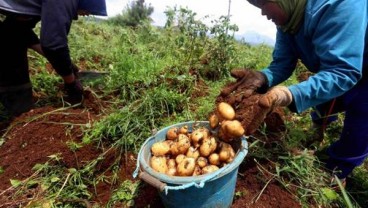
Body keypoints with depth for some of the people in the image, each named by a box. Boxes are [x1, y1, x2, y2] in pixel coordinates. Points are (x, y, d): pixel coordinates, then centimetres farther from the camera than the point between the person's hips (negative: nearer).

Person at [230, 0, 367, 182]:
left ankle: (335, 173, 14)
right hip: (338, 69, 7)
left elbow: (342, 72, -45)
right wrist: (261, 77, -37)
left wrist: (291, 94, -60)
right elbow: (282, 64, -15)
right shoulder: (286, 20, -14)